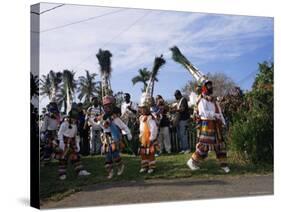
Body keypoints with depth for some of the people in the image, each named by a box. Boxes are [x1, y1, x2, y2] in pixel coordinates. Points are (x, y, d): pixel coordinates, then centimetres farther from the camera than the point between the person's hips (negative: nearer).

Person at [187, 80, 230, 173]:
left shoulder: (214, 101, 16)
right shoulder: (202, 101, -6)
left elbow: (219, 112, 15)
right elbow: (204, 113, -19)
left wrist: (223, 122, 4)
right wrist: (215, 115, -25)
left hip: (216, 125, 8)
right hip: (206, 124, -7)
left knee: (220, 144, 7)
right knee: (204, 144, -9)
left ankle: (223, 164, 14)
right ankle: (192, 161, 5)